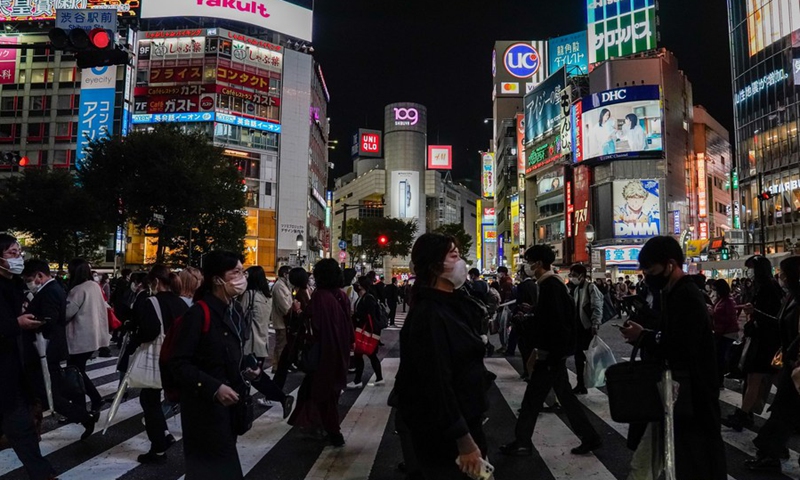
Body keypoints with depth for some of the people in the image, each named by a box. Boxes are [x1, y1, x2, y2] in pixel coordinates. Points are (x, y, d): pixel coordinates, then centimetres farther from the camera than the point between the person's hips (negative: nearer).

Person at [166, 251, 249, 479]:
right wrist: (214, 388, -26)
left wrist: (247, 366, 4)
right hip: (205, 404, -8)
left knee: (225, 459, 21)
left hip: (231, 399, 8)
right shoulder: (199, 312, -21)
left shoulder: (235, 309, 5)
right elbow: (178, 362, -22)